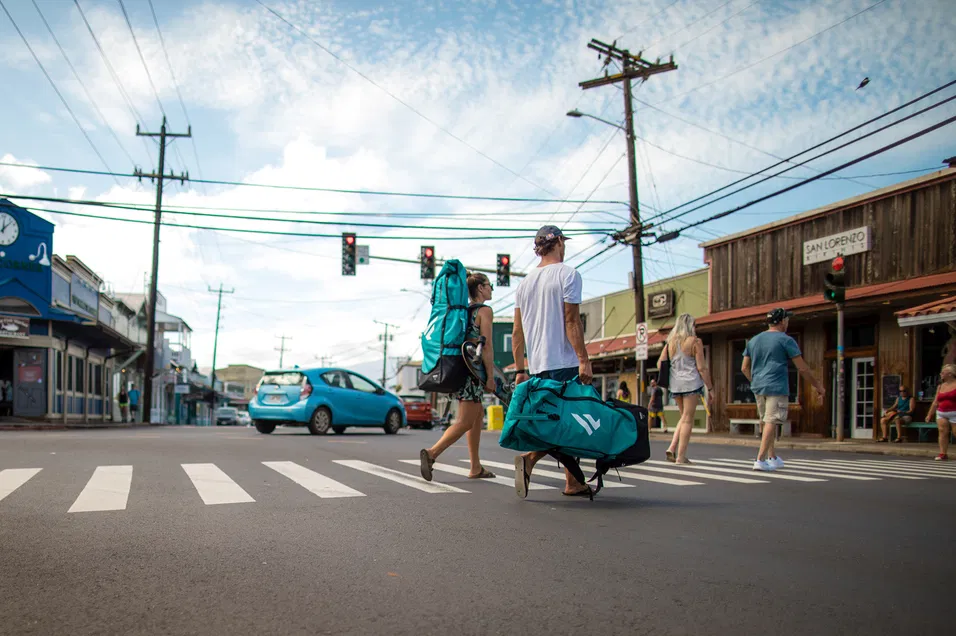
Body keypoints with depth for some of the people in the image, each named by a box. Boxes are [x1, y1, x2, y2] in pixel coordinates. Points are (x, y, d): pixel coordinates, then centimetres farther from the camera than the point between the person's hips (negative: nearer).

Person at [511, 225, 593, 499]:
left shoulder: (525, 282, 15)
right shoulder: (568, 274, -4)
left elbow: (517, 332, 14)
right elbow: (572, 321, -14)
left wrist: (520, 370, 17)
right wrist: (584, 360, -15)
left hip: (537, 367, 7)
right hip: (565, 363, -7)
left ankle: (574, 483, 15)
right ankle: (529, 459, -22)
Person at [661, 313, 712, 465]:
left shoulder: (670, 343, 9)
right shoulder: (695, 342, -5)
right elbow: (701, 368, -8)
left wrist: (667, 383, 19)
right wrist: (710, 388, -1)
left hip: (675, 384, 5)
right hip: (691, 383, -5)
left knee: (684, 417, 19)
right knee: (688, 419, 0)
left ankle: (672, 448, 5)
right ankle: (681, 456, -1)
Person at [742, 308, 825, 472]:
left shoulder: (754, 340, 14)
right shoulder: (786, 340, -4)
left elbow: (744, 368, 16)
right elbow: (802, 368, -5)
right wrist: (818, 386, 5)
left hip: (758, 388, 6)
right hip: (777, 387, -6)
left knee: (769, 422, 17)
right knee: (771, 422, -7)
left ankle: (772, 458, 23)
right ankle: (760, 460, -14)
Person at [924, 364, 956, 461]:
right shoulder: (940, 386, 13)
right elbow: (935, 402, 18)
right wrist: (929, 414, 17)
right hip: (941, 414, 5)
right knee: (942, 432, -6)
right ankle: (942, 454, -7)